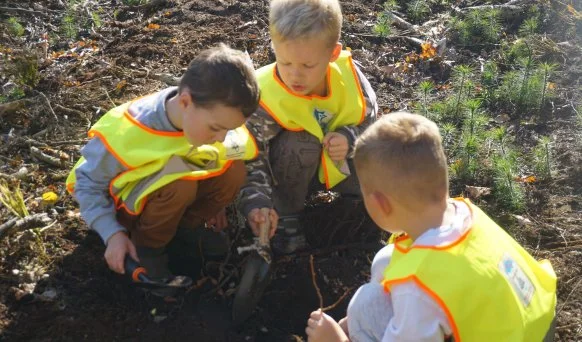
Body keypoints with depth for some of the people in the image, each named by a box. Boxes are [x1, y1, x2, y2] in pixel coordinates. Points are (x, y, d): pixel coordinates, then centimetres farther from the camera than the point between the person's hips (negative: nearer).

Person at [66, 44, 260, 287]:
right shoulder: (127, 132, -34)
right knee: (179, 180, -37)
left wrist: (213, 201, 1)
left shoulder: (210, 116, -18)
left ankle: (186, 229, 2)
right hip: (128, 205, -5)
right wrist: (113, 233, -26)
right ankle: (148, 246, -10)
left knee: (233, 169, -20)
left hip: (180, 191, 5)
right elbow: (87, 183, -18)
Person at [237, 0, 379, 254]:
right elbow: (252, 159, -29)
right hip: (287, 173, -3)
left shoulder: (347, 74, -21)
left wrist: (349, 138, -28)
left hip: (336, 160, 4)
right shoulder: (265, 98, -31)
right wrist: (257, 204, -43)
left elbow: (369, 119, -6)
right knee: (299, 143, -36)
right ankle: (288, 215, -14)